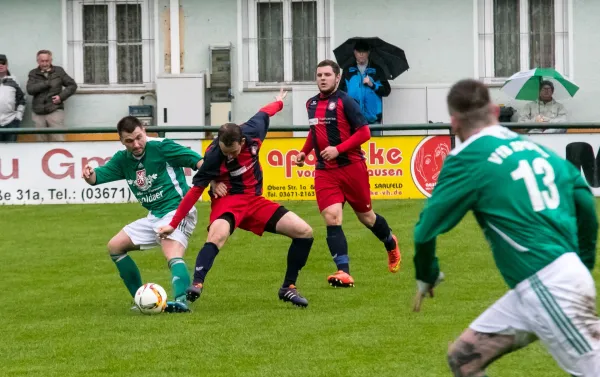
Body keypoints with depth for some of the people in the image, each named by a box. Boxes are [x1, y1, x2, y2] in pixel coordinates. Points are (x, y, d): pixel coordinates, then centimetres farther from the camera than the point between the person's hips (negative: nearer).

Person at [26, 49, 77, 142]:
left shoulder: (58, 71, 8)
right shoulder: (33, 73, 9)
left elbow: (72, 85, 9)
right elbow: (30, 89, -6)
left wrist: (61, 96, -5)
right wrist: (47, 83, -8)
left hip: (55, 111, -2)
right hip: (38, 113, 2)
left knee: (58, 141, -10)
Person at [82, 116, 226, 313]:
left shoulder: (161, 147, -15)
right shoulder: (123, 159, 5)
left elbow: (198, 161, -20)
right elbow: (99, 176, 1)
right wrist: (89, 175, -23)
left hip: (177, 211, -9)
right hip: (154, 216, 9)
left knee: (173, 256, -32)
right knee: (115, 247, 11)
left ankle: (181, 300, -50)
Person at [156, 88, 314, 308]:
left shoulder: (253, 132, -15)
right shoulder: (213, 157, -25)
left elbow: (263, 114, 9)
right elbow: (195, 190, -19)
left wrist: (279, 102, 32)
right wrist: (173, 224, -20)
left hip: (255, 200, 5)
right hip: (228, 201, -5)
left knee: (304, 232, -4)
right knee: (218, 235, -39)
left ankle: (288, 288, 7)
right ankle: (196, 286, -42)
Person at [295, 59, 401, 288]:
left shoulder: (345, 102, -10)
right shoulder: (311, 104, 10)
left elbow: (364, 132, -14)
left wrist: (338, 149, -21)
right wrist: (305, 151, 16)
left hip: (351, 167, -4)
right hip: (325, 172, 4)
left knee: (365, 216, 12)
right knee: (331, 218, -14)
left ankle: (391, 245, 43)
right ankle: (344, 273, -18)